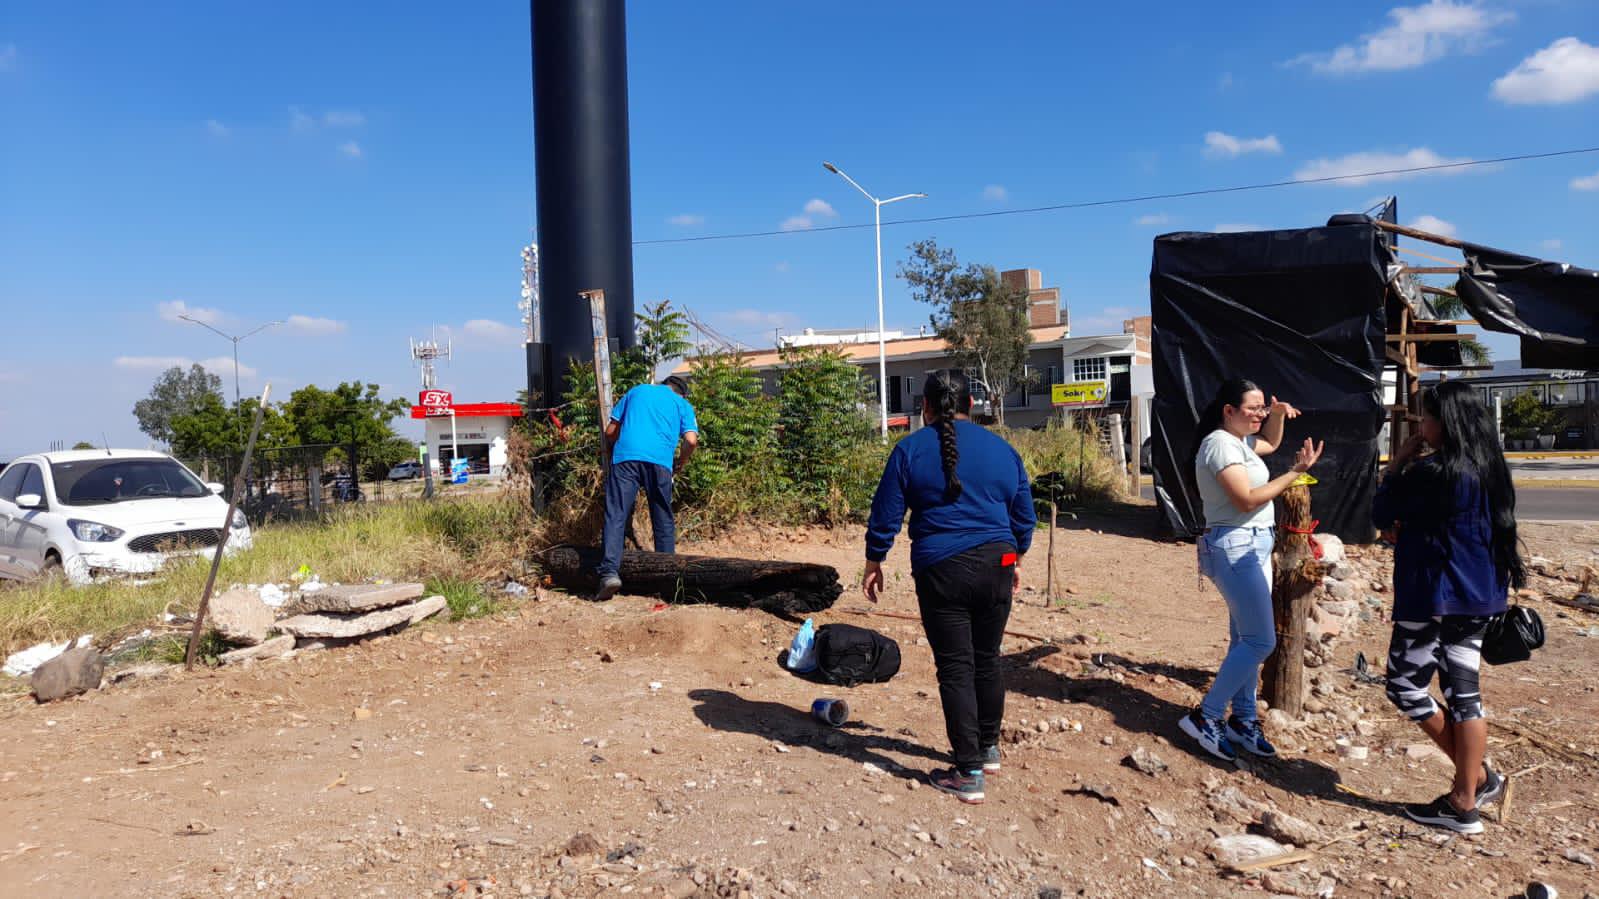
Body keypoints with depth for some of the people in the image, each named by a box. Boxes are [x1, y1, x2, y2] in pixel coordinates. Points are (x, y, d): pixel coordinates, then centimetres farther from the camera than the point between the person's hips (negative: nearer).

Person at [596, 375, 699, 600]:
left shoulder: (636, 391, 26)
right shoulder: (682, 404, 21)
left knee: (615, 517, -3)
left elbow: (610, 432, 21)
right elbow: (691, 440, 4)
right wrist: (681, 463, 21)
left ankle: (610, 572, -17)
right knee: (664, 521, 11)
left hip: (625, 457, 0)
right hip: (660, 461, 0)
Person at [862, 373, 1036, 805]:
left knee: (955, 670, 2)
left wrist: (873, 564, 9)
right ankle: (989, 749, 34)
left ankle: (969, 774, 5)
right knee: (987, 661, 18)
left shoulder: (911, 449, -2)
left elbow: (885, 516, -2)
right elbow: (1024, 517, 14)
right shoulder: (1002, 449, 8)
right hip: (996, 566, 4)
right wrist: (1015, 559, 27)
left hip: (942, 572, -4)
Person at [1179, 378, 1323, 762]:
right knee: (1261, 641, -10)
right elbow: (1247, 500, -22)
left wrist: (1277, 414, 16)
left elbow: (1270, 443, 36)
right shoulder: (1220, 444, -16)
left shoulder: (1239, 441, 14)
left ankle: (1243, 719, 20)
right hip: (1236, 547, -10)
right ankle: (1205, 717, -4)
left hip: (1253, 546, 10)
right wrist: (1296, 472, -19)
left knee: (1246, 639, 12)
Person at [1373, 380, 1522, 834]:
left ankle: (1479, 775, 10)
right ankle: (1466, 797, 16)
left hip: (1434, 596, -9)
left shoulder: (1432, 472, -19)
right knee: (1463, 690, 11)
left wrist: (1400, 458, -3)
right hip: (1478, 597, 9)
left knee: (1405, 684, 4)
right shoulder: (1490, 469, 8)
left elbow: (1382, 513, -8)